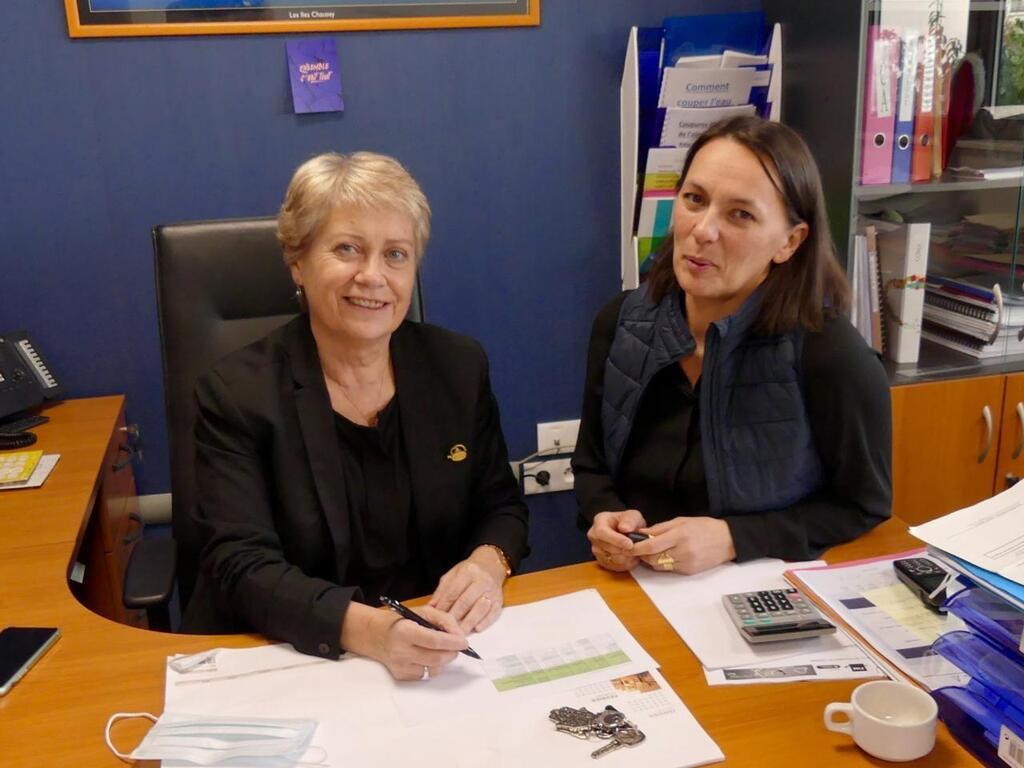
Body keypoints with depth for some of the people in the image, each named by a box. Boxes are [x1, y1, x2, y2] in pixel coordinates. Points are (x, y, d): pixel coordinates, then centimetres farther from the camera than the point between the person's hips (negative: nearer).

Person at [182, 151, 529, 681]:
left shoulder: (459, 366, 2)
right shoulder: (235, 394, -8)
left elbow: (501, 507, 8)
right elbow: (241, 566, -15)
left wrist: (487, 565, -14)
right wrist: (366, 630, -31)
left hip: (441, 658, 2)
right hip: (289, 662, -1)